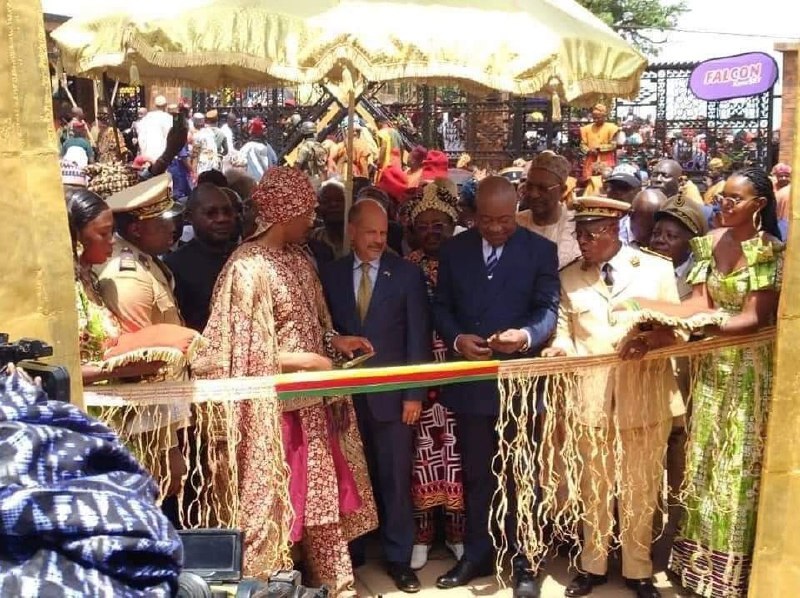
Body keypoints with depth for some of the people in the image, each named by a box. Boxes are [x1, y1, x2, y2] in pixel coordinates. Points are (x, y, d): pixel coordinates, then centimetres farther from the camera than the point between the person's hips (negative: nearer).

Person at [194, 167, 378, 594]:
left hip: (312, 401, 8)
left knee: (324, 495, 16)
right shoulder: (248, 268, -18)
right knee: (276, 501, 6)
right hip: (274, 406, -8)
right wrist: (304, 361, -19)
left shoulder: (298, 258, 7)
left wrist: (334, 340, 1)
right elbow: (243, 351, -19)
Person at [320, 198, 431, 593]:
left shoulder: (407, 274, 0)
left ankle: (398, 557, 19)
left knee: (395, 480, 5)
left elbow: (418, 337, -2)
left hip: (392, 394, -1)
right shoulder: (331, 275, 6)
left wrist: (414, 393, -7)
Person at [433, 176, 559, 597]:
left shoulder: (541, 250, -2)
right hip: (469, 379, 3)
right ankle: (476, 555, 29)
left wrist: (527, 335, -28)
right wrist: (457, 339, -13)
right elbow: (441, 306, 6)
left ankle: (522, 561, 22)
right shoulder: (454, 249, 6)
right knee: (476, 474, 14)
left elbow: (549, 308, -8)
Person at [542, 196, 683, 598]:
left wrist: (648, 340, -20)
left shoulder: (657, 269, 1)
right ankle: (593, 566, 27)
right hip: (591, 400, 1)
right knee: (594, 489, 13)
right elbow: (565, 331, 3)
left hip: (644, 399, -1)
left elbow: (676, 327, -1)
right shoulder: (569, 278, 5)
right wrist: (560, 348, -19)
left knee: (639, 490, 10)